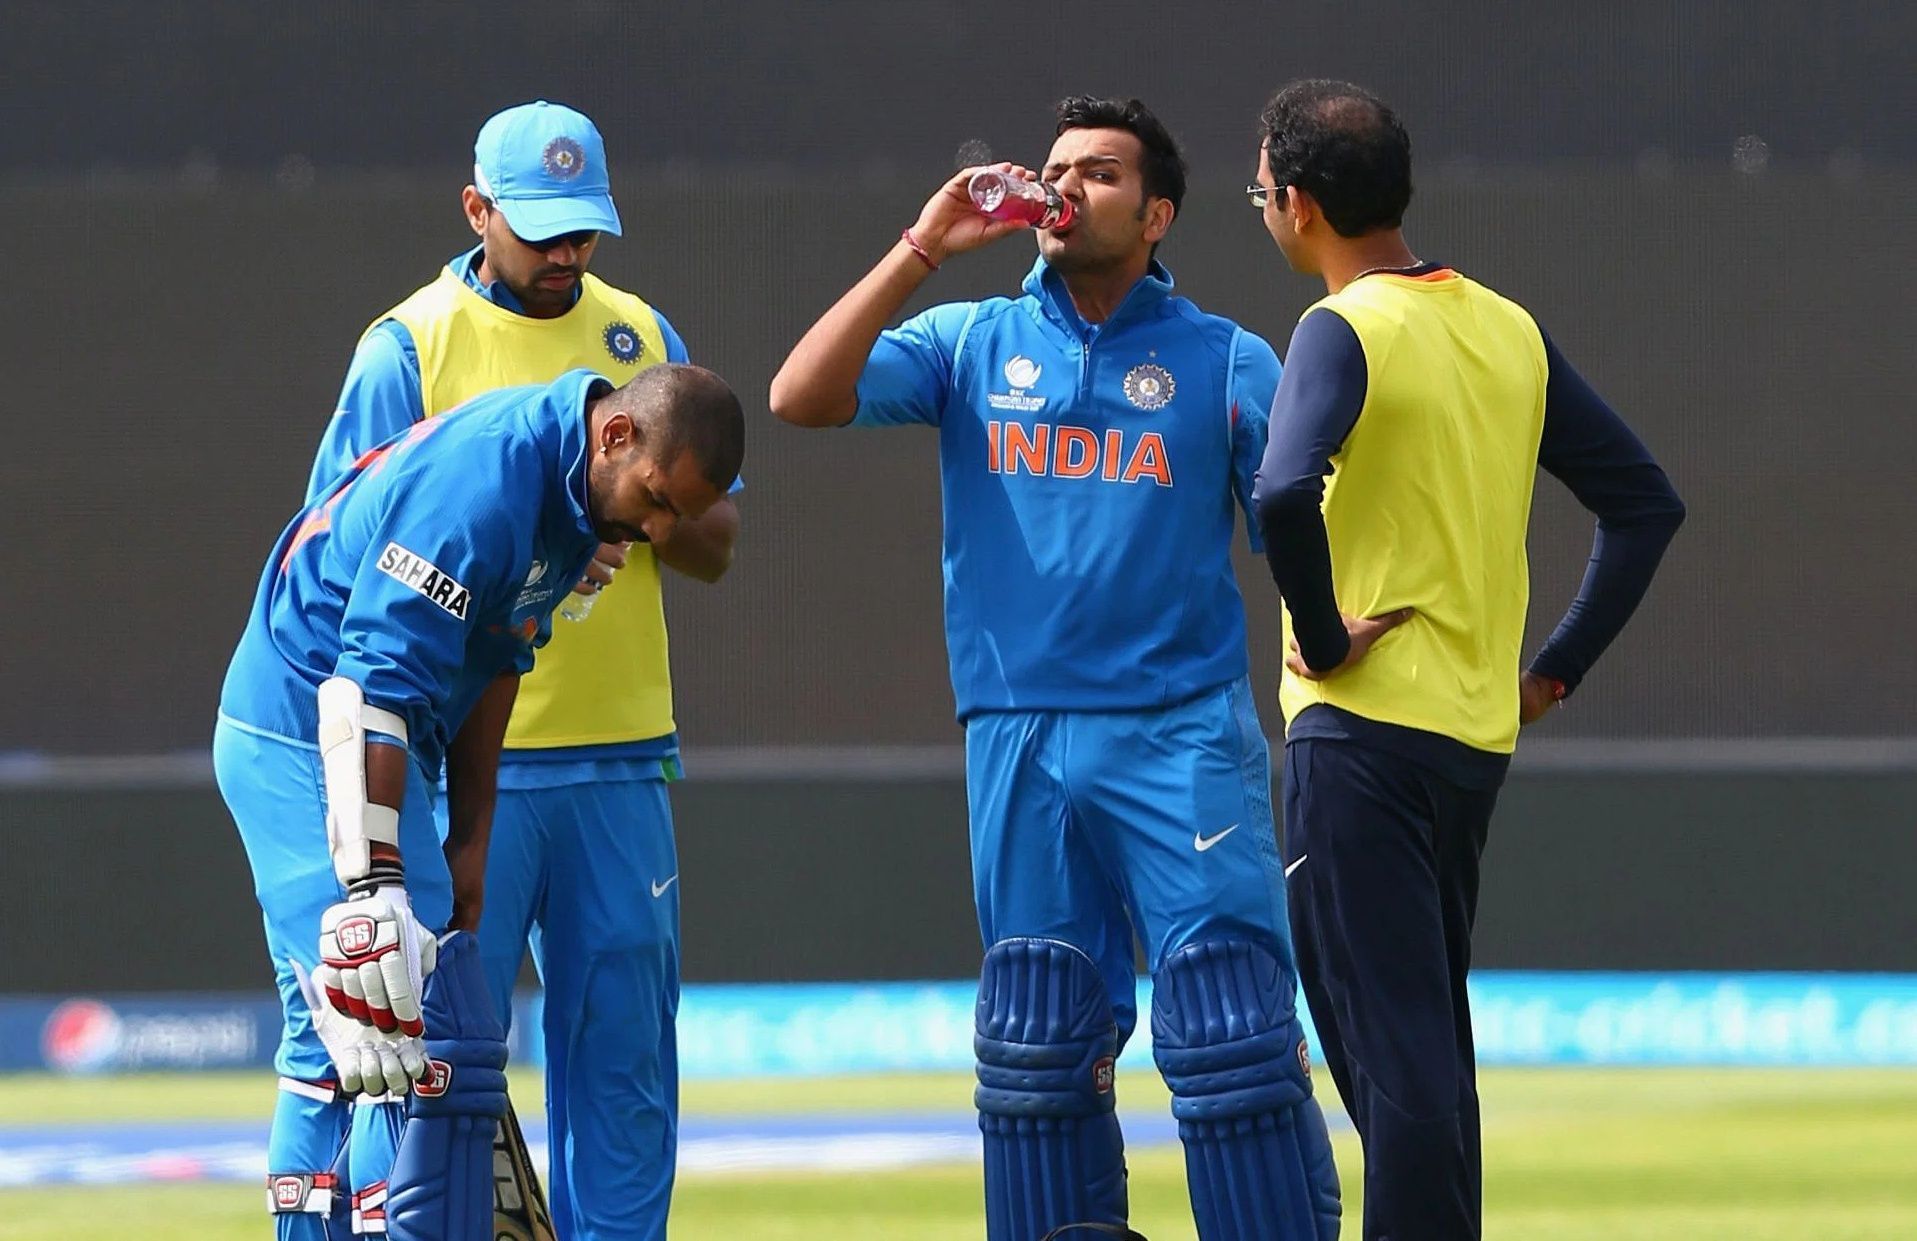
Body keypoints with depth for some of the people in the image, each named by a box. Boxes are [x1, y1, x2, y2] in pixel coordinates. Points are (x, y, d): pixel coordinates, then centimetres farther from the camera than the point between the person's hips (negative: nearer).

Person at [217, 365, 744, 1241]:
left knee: (330, 1046, 14)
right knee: (413, 1041, -15)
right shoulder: (483, 480, -27)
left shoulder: (577, 492, 3)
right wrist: (370, 890, -37)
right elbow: (369, 690, -32)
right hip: (307, 744, -10)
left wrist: (471, 843, 15)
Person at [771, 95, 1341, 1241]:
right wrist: (924, 250, -6)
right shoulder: (971, 346, 11)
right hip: (1019, 748, 3)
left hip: (1182, 744, -3)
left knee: (1233, 1039, -10)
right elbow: (803, 398, -2)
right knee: (1038, 1051, 6)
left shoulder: (1227, 362, 6)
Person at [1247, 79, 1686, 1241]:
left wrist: (1322, 635, -17)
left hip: (1363, 723, -7)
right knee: (1429, 1036, 17)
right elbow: (1646, 502, 13)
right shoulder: (1509, 330, 10)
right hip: (1480, 735, 7)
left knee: (1390, 1042, -8)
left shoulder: (1344, 331, -11)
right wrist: (1557, 668, 13)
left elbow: (1286, 493, -30)